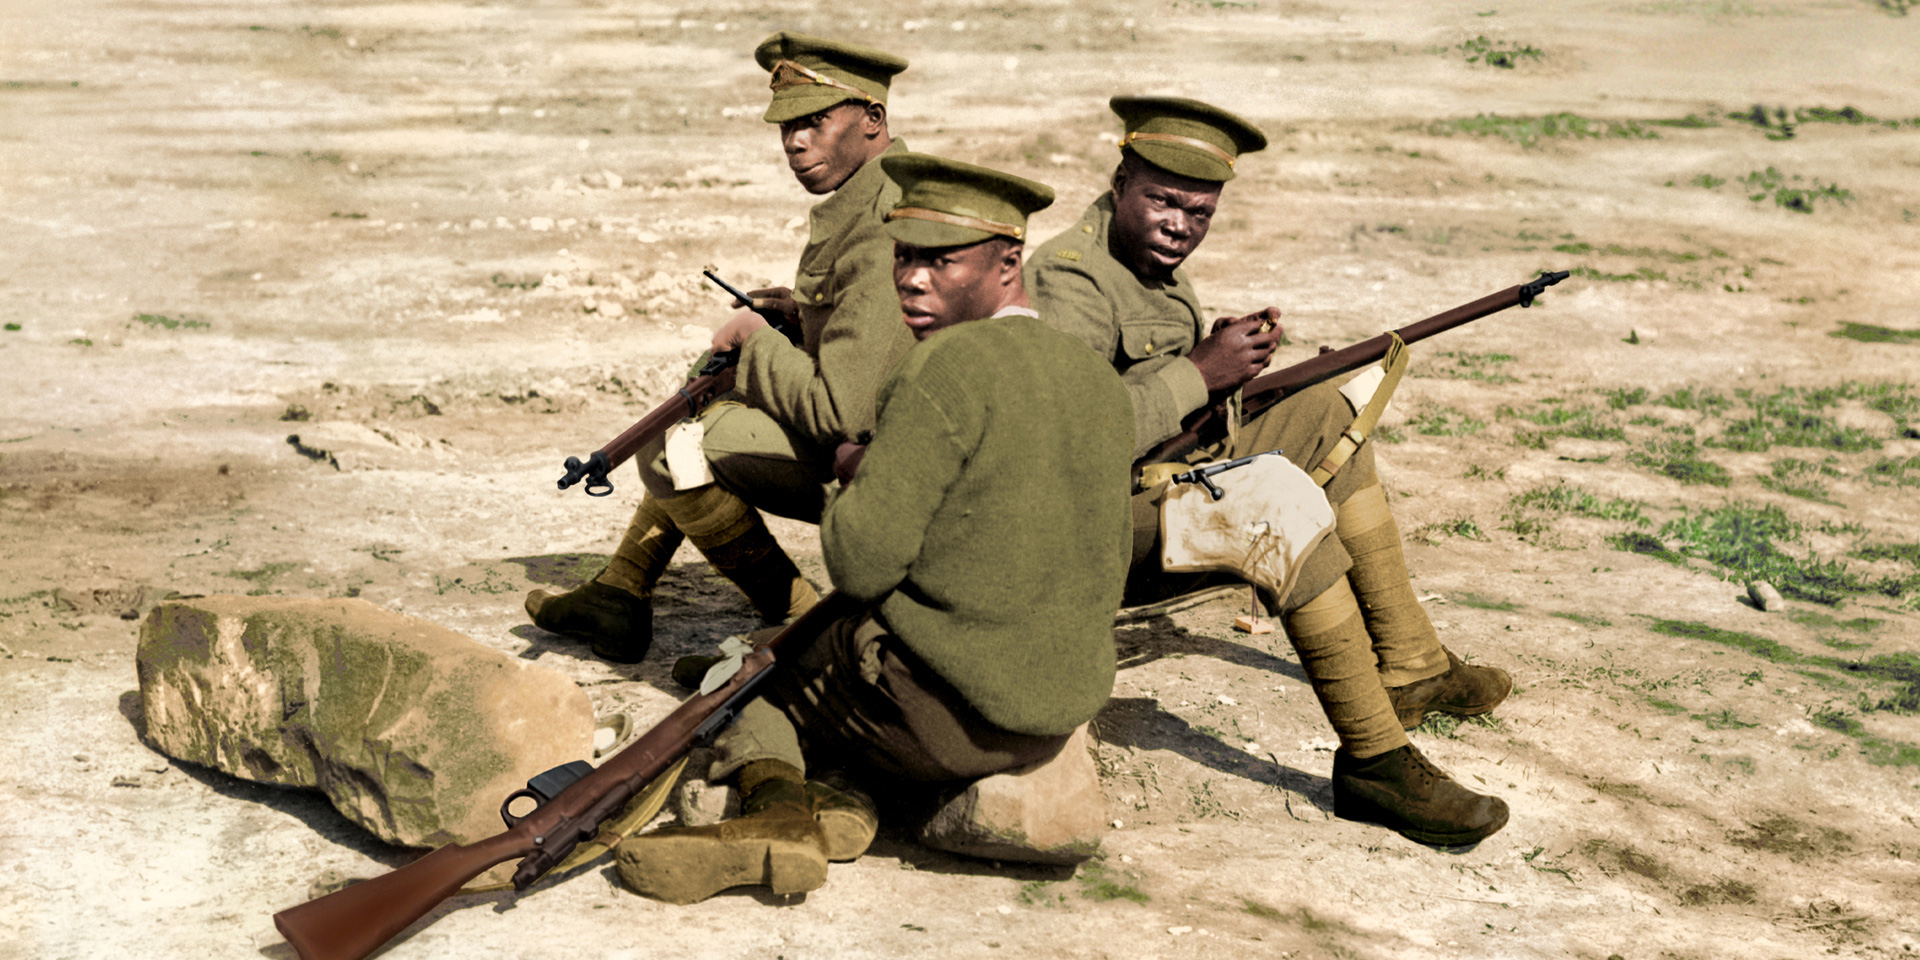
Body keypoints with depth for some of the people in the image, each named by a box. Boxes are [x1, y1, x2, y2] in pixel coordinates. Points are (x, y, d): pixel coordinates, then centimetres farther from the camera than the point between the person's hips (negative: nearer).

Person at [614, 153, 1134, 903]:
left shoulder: (947, 367, -16)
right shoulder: (1100, 379, 8)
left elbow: (861, 564, -19)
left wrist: (855, 473, 2)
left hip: (937, 714, -7)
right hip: (1063, 717, 8)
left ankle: (780, 800, -11)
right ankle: (817, 810, 0)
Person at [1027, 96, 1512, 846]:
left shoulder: (1154, 260, 10)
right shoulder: (1070, 278, -20)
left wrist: (1234, 354, -5)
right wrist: (1201, 372, -27)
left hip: (1174, 480, 11)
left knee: (1322, 417, 14)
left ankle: (1408, 666, 16)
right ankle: (1373, 762, -24)